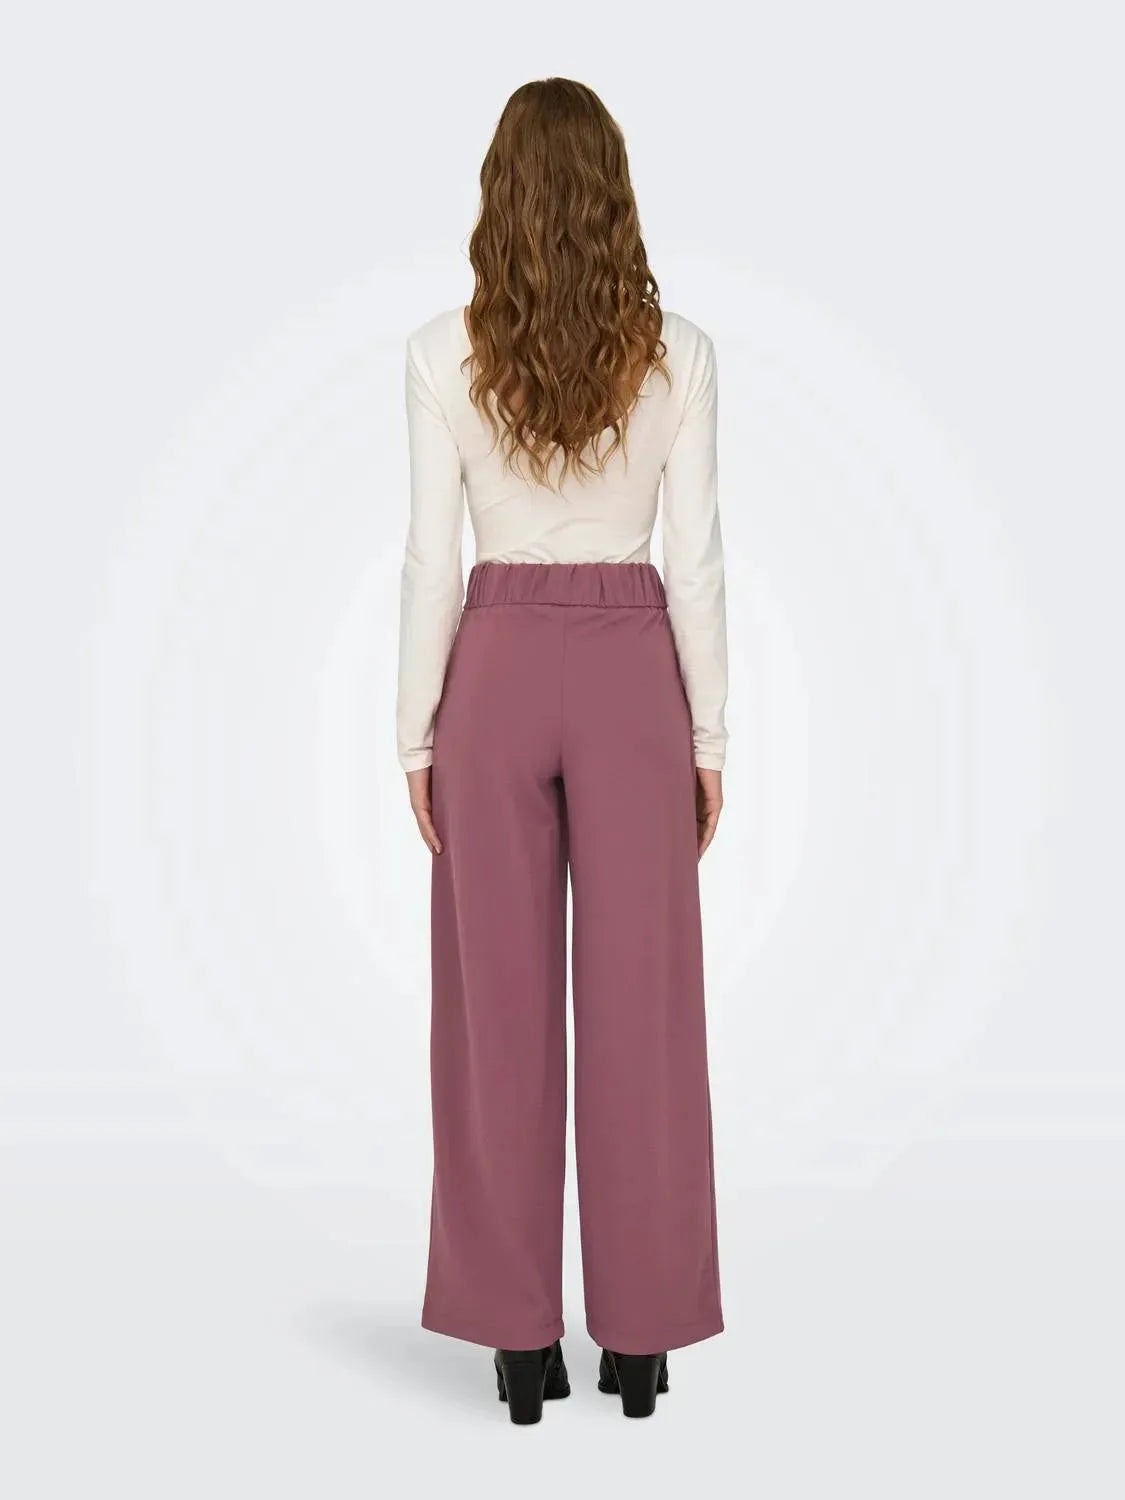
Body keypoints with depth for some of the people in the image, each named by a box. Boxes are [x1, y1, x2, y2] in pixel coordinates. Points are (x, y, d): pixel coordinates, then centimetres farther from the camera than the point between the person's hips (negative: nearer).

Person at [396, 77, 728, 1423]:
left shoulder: (443, 352, -5)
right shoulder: (677, 352, -4)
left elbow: (432, 561, -5)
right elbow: (694, 558, -3)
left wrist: (416, 733, 4)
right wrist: (710, 735, 5)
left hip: (500, 670, 0)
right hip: (632, 670, 1)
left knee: (502, 1006, 7)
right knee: (641, 1006, 7)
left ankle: (521, 1333, 15)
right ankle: (640, 1334, 16)